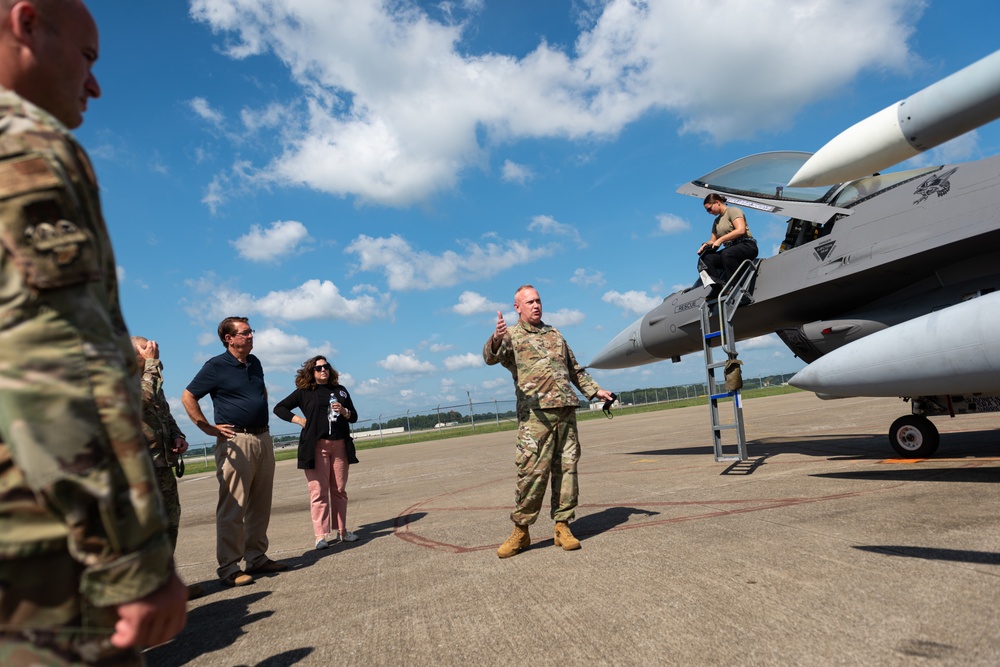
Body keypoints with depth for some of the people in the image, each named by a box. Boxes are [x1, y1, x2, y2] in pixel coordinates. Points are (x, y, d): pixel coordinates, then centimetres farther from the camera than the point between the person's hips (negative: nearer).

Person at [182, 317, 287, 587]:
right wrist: (208, 428, -9)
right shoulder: (216, 366, -6)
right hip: (236, 441, -7)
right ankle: (229, 568, 2)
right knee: (232, 508, -5)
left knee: (260, 506, 11)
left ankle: (257, 558, 20)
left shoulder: (254, 363, 14)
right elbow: (188, 397, -6)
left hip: (263, 439, 7)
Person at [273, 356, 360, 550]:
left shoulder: (340, 390, 15)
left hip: (340, 445, 4)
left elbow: (354, 417, 16)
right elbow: (279, 408, 8)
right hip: (316, 446, -3)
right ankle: (322, 535, -2)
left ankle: (341, 531, 14)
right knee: (319, 492, -5)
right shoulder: (304, 392, 5)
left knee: (339, 490, 7)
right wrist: (299, 420, -3)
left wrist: (343, 411, -5)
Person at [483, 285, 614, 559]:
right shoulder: (512, 336, 6)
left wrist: (595, 390, 21)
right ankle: (520, 531, 5)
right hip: (536, 412, -5)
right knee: (532, 471, -8)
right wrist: (496, 339, -37)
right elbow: (491, 356, -16)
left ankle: (562, 527, 14)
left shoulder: (554, 334, 24)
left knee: (566, 468, 5)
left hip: (566, 410, 6)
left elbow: (574, 369, 31)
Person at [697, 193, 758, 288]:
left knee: (726, 254, -39)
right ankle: (718, 287, -32)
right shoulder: (716, 221, 22)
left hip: (746, 245, -7)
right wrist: (706, 244, -3)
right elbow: (713, 240, 20)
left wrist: (721, 239, -19)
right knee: (706, 258, -19)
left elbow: (741, 230, -17)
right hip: (730, 248, 7)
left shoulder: (733, 211, -1)